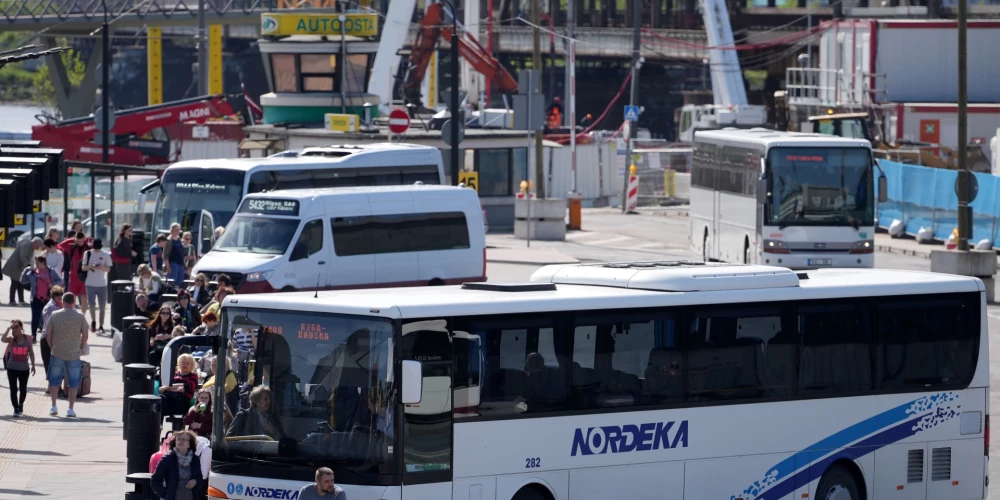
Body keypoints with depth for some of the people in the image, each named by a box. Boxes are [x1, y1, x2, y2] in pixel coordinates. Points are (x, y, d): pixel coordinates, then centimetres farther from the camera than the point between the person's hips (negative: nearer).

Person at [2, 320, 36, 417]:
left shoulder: (27, 339, -1)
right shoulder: (11, 339, -6)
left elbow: (31, 352, 7)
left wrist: (33, 365, 5)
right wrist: (9, 328, -27)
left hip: (24, 369, 1)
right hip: (12, 368, -1)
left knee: (23, 389, 12)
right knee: (13, 389, -4)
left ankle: (21, 404, 36)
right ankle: (16, 409, 2)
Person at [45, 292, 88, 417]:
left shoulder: (54, 315, -3)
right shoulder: (80, 317, -5)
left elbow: (47, 334, -2)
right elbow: (85, 335, -3)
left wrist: (52, 347, 10)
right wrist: (81, 349, 10)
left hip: (57, 354, 1)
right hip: (74, 355, -1)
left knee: (54, 381, 14)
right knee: (73, 383, 8)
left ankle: (54, 407, 11)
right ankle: (70, 409, 5)